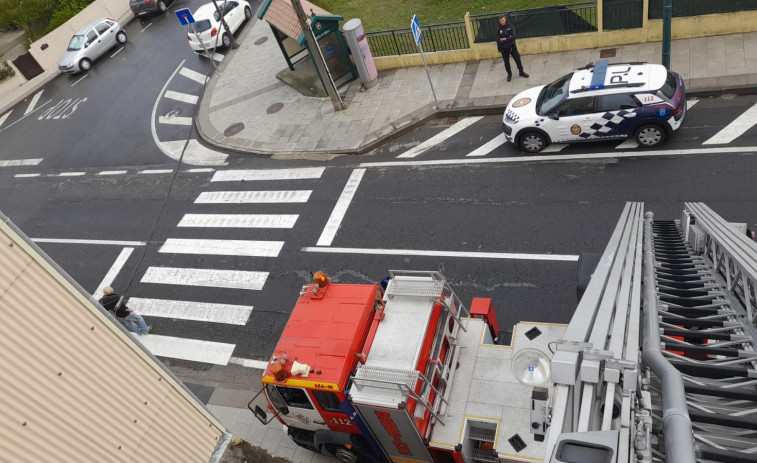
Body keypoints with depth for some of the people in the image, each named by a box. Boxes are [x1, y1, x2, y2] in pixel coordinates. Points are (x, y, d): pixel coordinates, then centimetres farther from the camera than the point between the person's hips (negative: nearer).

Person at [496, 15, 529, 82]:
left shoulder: (510, 26, -10)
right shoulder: (499, 30, -10)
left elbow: (513, 37, -19)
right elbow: (498, 41, -18)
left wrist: (504, 39, -21)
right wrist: (508, 39, -20)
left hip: (512, 47, 0)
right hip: (504, 49, 0)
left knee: (518, 59, 8)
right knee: (506, 62, 12)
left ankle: (521, 72, 28)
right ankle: (509, 75, 32)